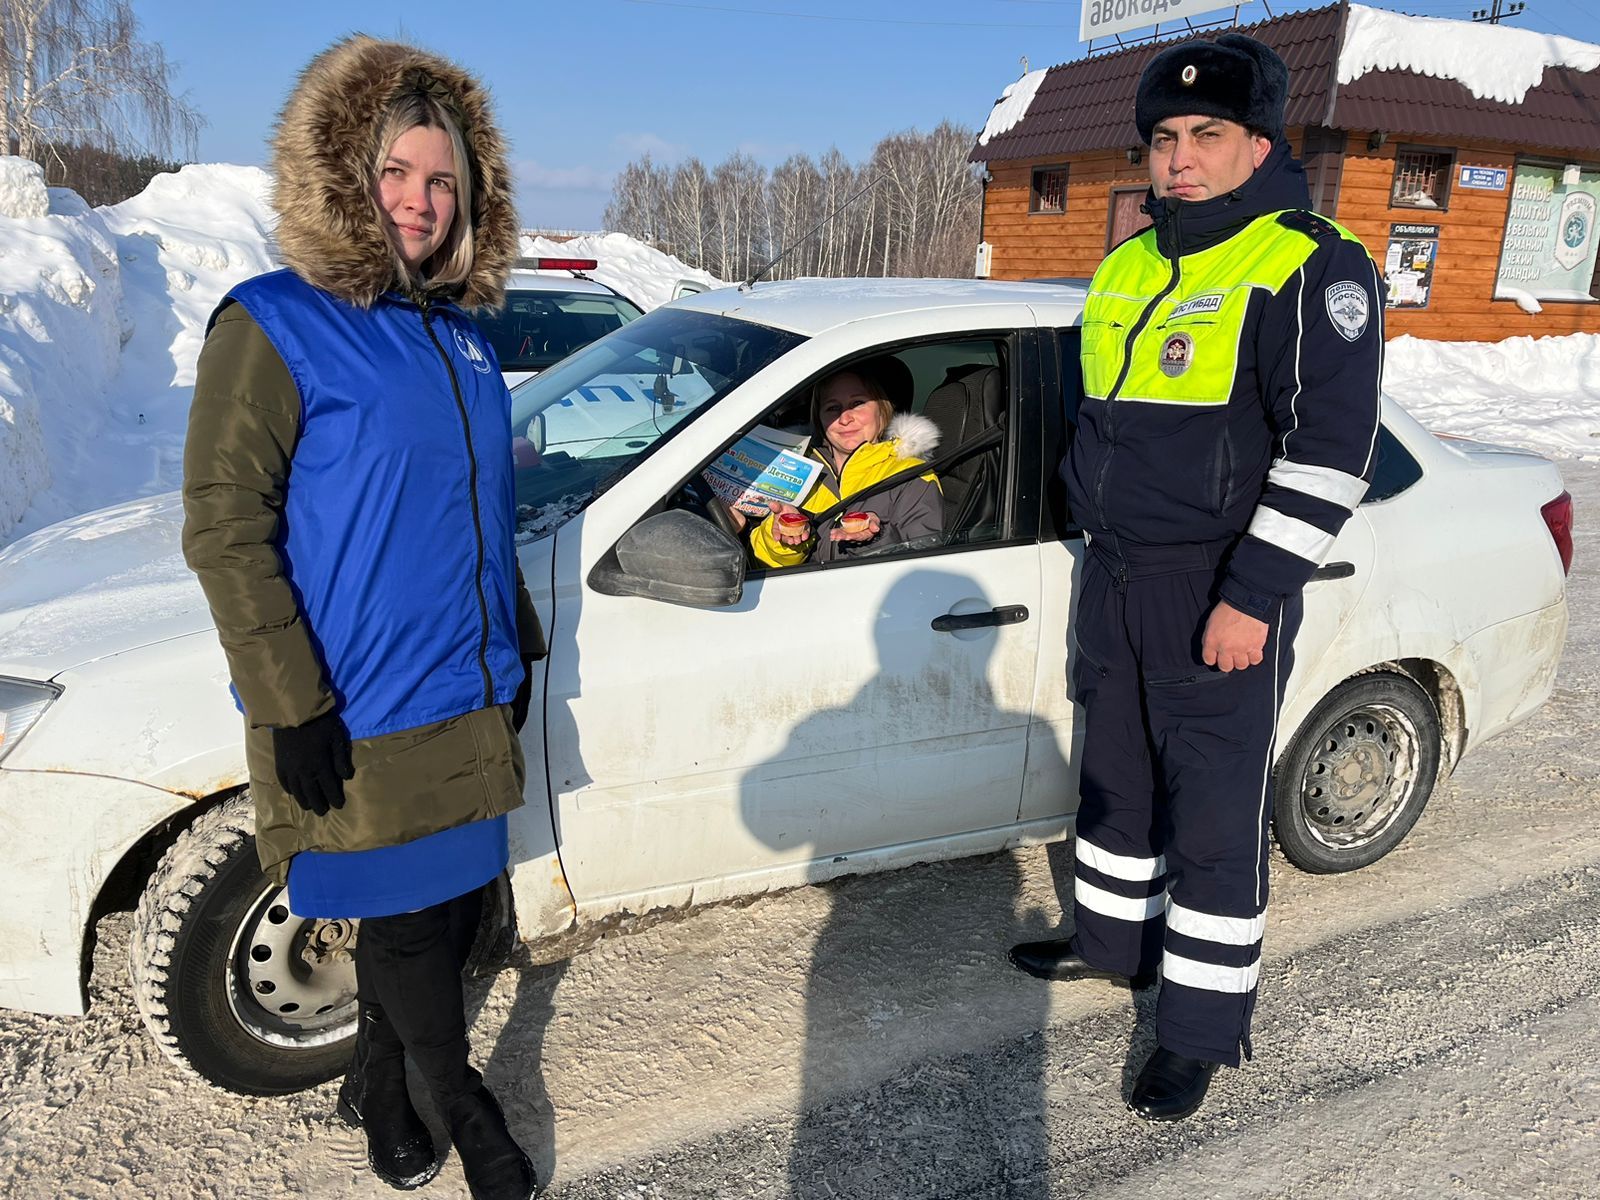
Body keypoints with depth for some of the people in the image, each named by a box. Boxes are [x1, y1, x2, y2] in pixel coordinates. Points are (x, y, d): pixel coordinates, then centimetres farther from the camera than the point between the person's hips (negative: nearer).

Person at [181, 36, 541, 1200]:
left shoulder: (461, 335, 10)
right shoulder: (274, 327, -11)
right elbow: (224, 529, -14)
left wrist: (519, 643, 18)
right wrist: (295, 708, -18)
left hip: (470, 700, 7)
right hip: (359, 717, -6)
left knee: (450, 907, 17)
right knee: (406, 918, 8)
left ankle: (378, 1085, 41)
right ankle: (463, 1103, 32)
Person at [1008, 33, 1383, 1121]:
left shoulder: (1312, 269, -11)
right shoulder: (1127, 268, 12)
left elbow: (1332, 449, -17)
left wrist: (1254, 595, -20)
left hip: (1222, 597, -7)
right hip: (1115, 579, 7)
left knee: (1216, 819, 1)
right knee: (1116, 778, 19)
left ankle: (1203, 1027, 17)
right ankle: (1114, 939, 39)